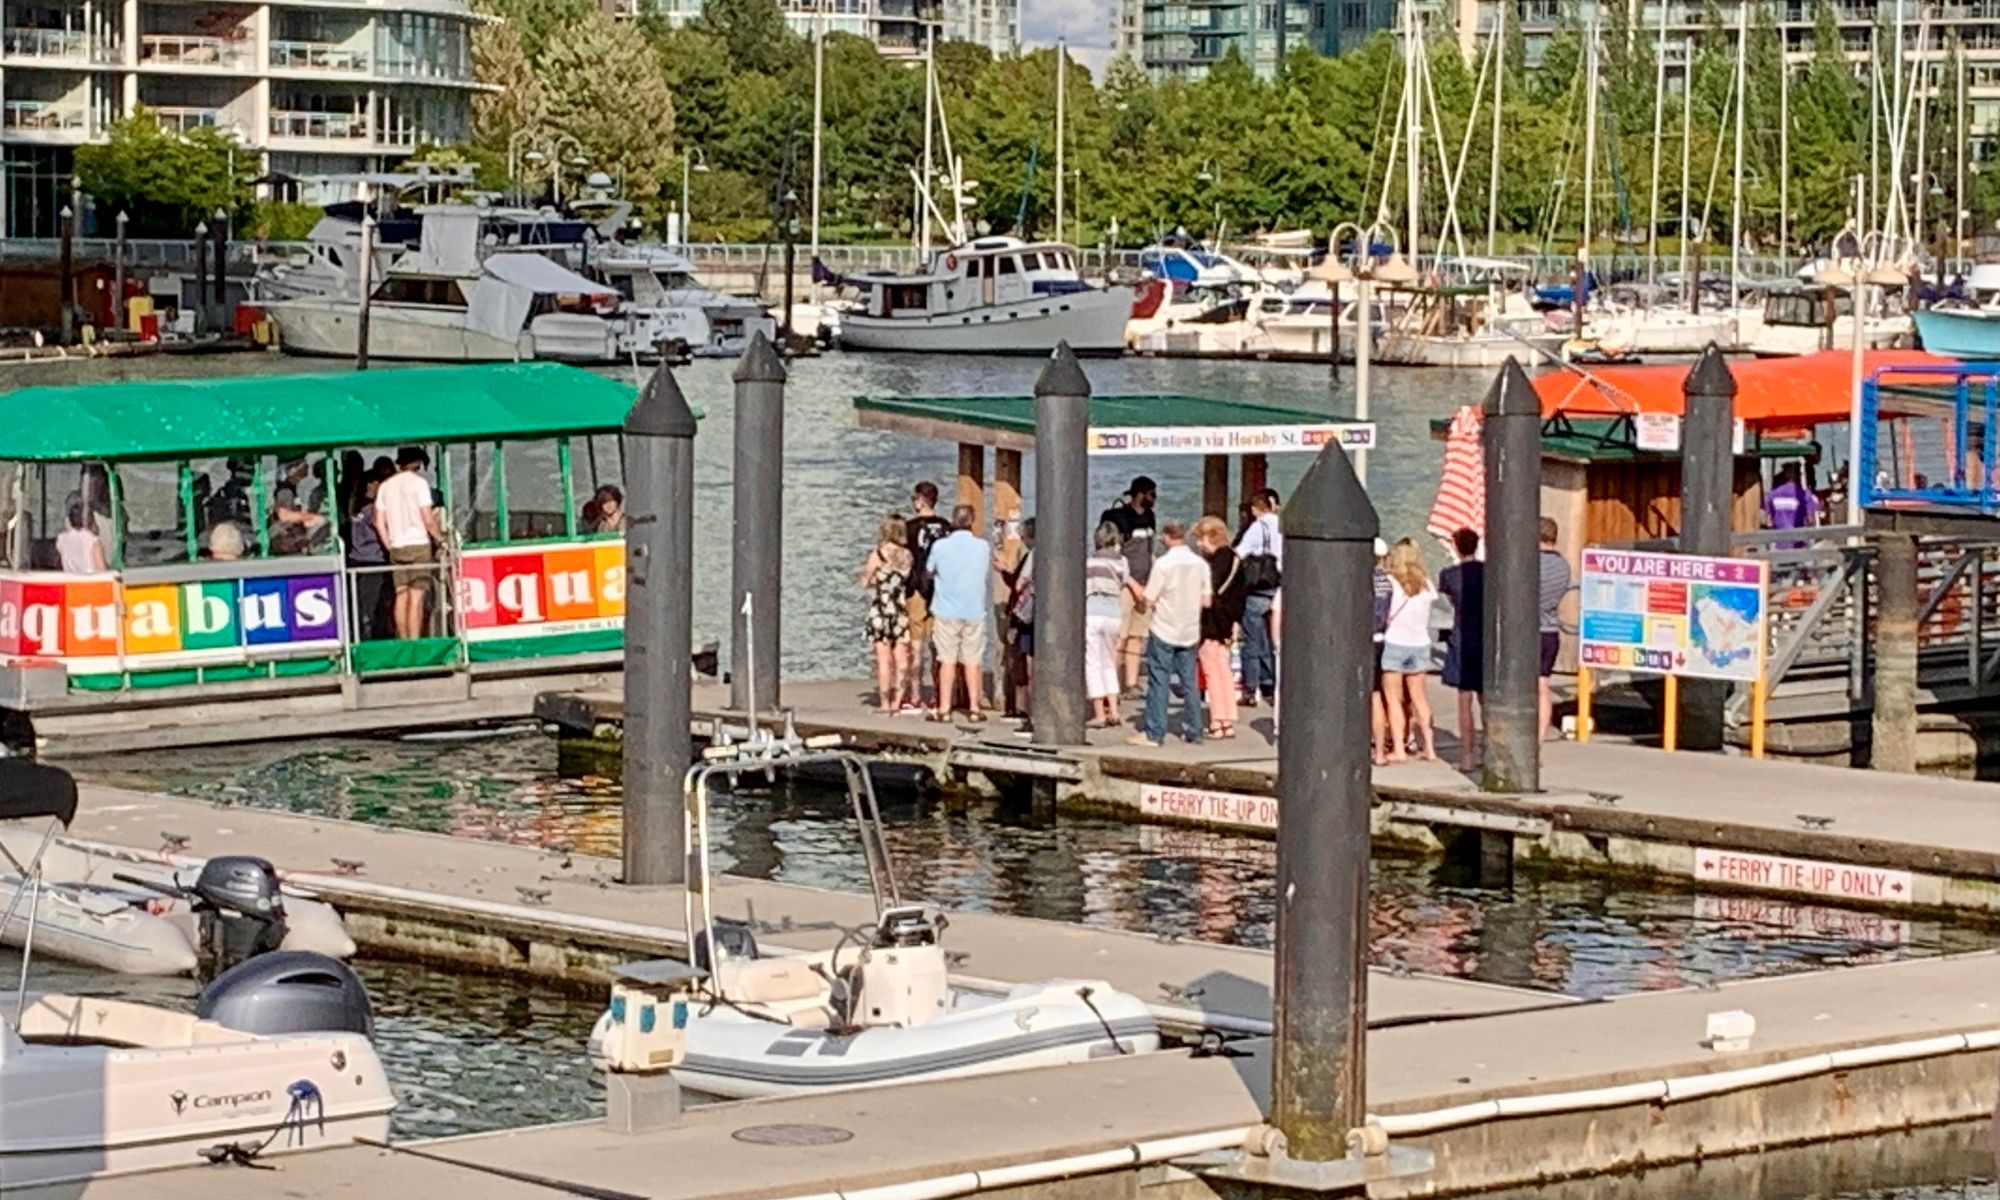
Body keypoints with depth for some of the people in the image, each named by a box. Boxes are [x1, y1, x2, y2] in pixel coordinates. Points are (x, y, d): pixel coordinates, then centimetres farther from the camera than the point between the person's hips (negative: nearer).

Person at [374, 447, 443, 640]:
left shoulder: (386, 486, 10)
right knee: (417, 598, -7)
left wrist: (390, 546, 17)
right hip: (419, 545, -5)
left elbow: (379, 523, 9)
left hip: (397, 548, 5)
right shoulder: (418, 482, -6)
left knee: (401, 596, 10)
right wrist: (440, 539, 4)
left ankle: (403, 644, 13)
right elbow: (428, 520, -11)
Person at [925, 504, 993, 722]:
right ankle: (975, 707, 7)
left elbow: (929, 573, 9)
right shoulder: (983, 547, -2)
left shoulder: (940, 546, -6)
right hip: (974, 611, 1)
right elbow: (989, 579, 10)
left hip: (946, 611, -1)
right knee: (972, 661, 7)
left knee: (947, 661, 2)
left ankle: (944, 708, -1)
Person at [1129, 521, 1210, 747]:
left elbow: (1148, 601, -13)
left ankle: (1153, 733, -1)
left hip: (1164, 632, -5)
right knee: (1189, 682, 10)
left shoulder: (1163, 563, -14)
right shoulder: (1200, 564, 0)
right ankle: (1193, 733, 11)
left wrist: (1141, 605, 9)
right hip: (1190, 632, 5)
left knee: (1158, 681, 0)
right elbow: (1206, 601, 4)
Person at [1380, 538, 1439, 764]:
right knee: (1419, 698, 13)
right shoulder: (1426, 585, 1)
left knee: (1393, 699, 3)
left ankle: (1398, 749, -2)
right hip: (1420, 644, 4)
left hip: (1394, 643, -4)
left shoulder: (1391, 584, -12)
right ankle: (1429, 747, 11)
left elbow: (1386, 617, -14)